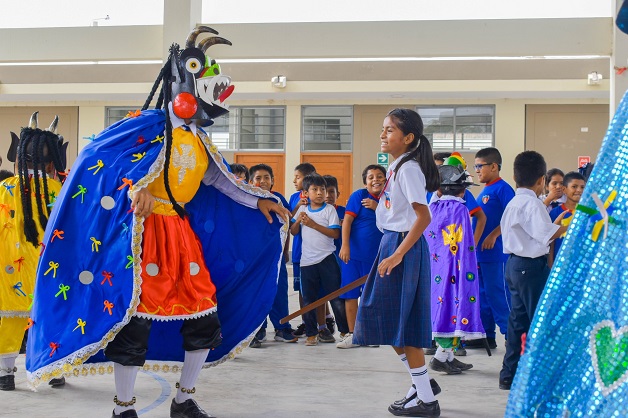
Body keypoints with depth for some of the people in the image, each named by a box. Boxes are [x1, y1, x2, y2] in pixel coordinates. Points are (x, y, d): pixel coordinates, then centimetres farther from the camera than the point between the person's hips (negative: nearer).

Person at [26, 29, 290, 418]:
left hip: (182, 232, 8)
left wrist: (259, 202, 20)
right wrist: (135, 188, -36)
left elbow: (220, 180, 28)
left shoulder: (200, 140, 16)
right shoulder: (153, 123, -8)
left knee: (204, 316, 7)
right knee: (137, 315, -8)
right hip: (146, 230, -8)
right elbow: (100, 154, -20)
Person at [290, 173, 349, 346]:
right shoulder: (302, 209, 9)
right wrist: (298, 221, -7)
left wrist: (313, 224, -15)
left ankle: (345, 331, 10)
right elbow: (293, 232, 14)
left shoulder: (329, 209, -2)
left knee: (336, 298, 0)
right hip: (307, 260, 3)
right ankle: (311, 334, 15)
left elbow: (335, 233, -10)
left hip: (327, 259, -3)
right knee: (308, 300, 6)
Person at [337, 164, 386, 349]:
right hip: (354, 252, -3)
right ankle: (352, 334, 7)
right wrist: (345, 246, -19)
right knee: (351, 294, 0)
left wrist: (377, 208, -15)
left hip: (376, 255, 3)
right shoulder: (358, 195, -6)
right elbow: (347, 221, -11)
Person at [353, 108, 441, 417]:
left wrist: (397, 255, -27)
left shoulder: (408, 168, -16)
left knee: (401, 323, -4)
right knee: (392, 321, 15)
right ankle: (421, 383, 27)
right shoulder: (396, 166, 13)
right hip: (392, 243, 10)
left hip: (404, 246, -10)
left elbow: (424, 217, -25)